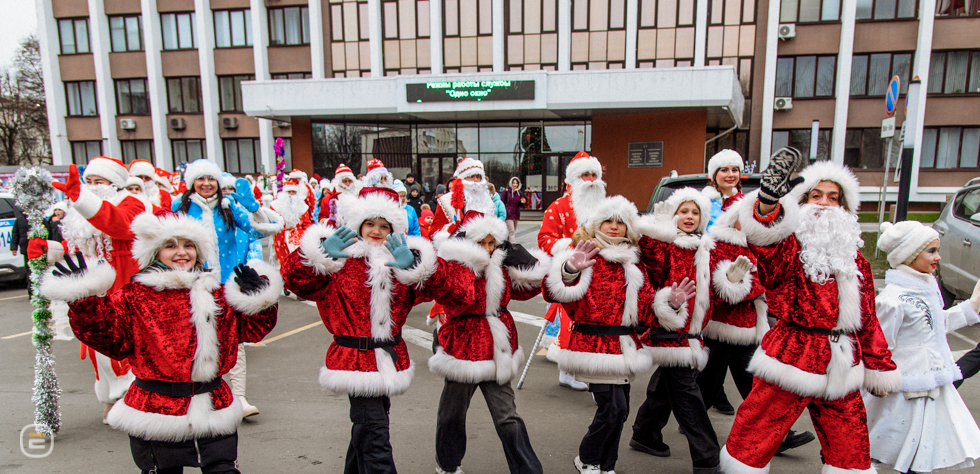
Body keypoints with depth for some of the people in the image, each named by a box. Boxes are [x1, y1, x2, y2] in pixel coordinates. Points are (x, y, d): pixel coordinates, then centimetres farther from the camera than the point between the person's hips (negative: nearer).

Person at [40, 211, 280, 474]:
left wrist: (259, 297, -8)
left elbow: (252, 328, 6)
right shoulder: (135, 297, -3)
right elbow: (109, 336, -11)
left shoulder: (216, 294, 6)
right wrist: (84, 300, -18)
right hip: (157, 409, -2)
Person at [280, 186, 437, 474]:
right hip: (356, 358, -5)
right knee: (374, 433, -8)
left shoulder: (400, 261, 7)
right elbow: (294, 278, -14)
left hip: (391, 357, 6)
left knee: (364, 427, 23)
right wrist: (321, 253, -28)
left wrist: (414, 265, -21)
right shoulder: (340, 260, -6)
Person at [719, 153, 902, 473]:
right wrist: (768, 199, -51)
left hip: (840, 367, 5)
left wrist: (880, 366, 19)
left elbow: (867, 317, 18)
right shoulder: (788, 246, -5)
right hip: (790, 358, -5)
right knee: (752, 438, 0)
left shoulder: (853, 258, 11)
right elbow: (764, 240, -32)